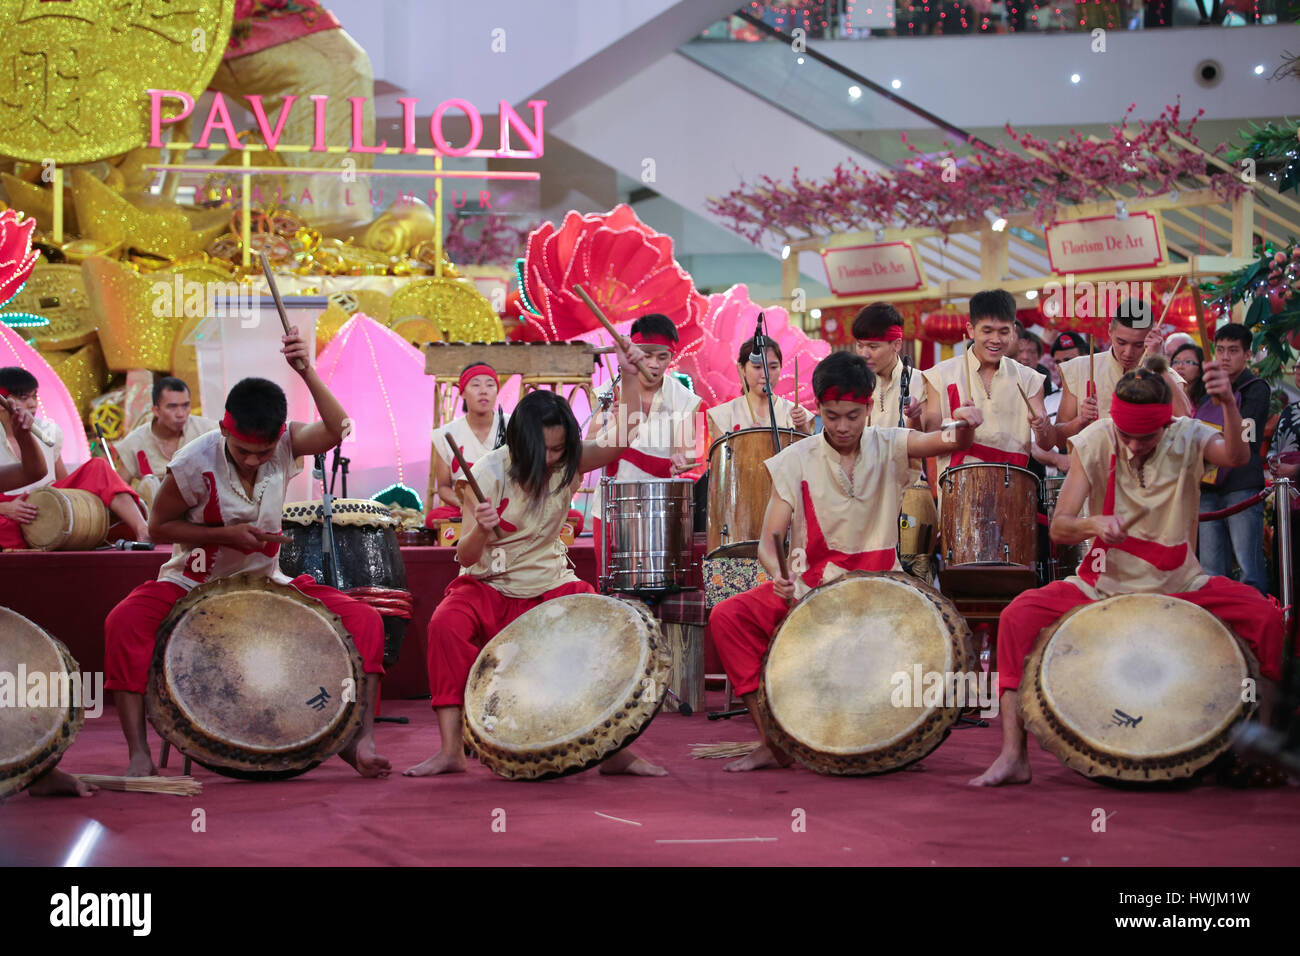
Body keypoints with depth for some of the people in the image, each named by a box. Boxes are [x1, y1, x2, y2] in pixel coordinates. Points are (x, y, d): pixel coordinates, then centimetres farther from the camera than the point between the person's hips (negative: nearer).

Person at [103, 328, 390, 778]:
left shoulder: (286, 445, -11)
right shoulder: (194, 464, -19)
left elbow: (337, 429, -31)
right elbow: (158, 525, -7)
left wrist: (308, 373, -45)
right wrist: (225, 533, -20)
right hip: (193, 584, -3)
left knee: (363, 620, -17)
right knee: (124, 622, -33)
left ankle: (360, 740, -17)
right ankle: (139, 754, -31)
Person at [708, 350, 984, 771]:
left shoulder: (888, 448, -1)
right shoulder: (796, 461, -3)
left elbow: (951, 442, -15)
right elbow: (769, 536, -9)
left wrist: (966, 425, -40)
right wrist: (776, 574, -31)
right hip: (808, 589, 0)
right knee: (727, 617, -20)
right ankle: (773, 742, -13)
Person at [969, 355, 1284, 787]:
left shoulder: (1188, 437, -11)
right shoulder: (1094, 442, -12)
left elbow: (1236, 456, -34)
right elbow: (1058, 528, -15)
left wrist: (1229, 404, -54)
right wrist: (1093, 524, -39)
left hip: (1178, 585, 0)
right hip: (1104, 584, 0)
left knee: (1265, 616, -22)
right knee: (1017, 616, -23)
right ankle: (1013, 755, -19)